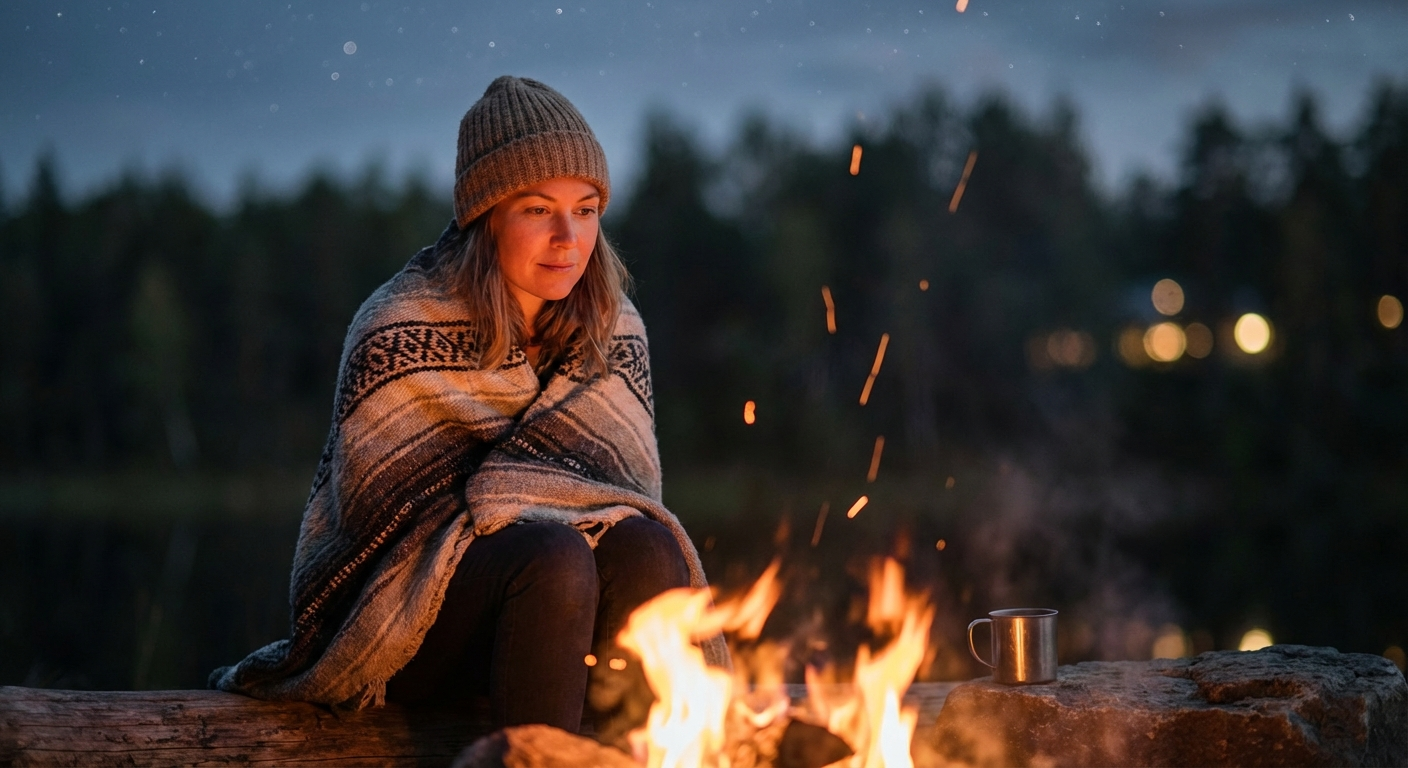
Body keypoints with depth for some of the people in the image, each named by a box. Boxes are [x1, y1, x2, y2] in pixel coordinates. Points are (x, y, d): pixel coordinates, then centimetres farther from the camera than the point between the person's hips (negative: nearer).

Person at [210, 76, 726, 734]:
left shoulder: (614, 334, 5)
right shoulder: (398, 332, -9)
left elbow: (634, 489, 1)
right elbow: (386, 507, -11)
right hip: (396, 617, -4)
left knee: (643, 550, -28)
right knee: (553, 557, -34)